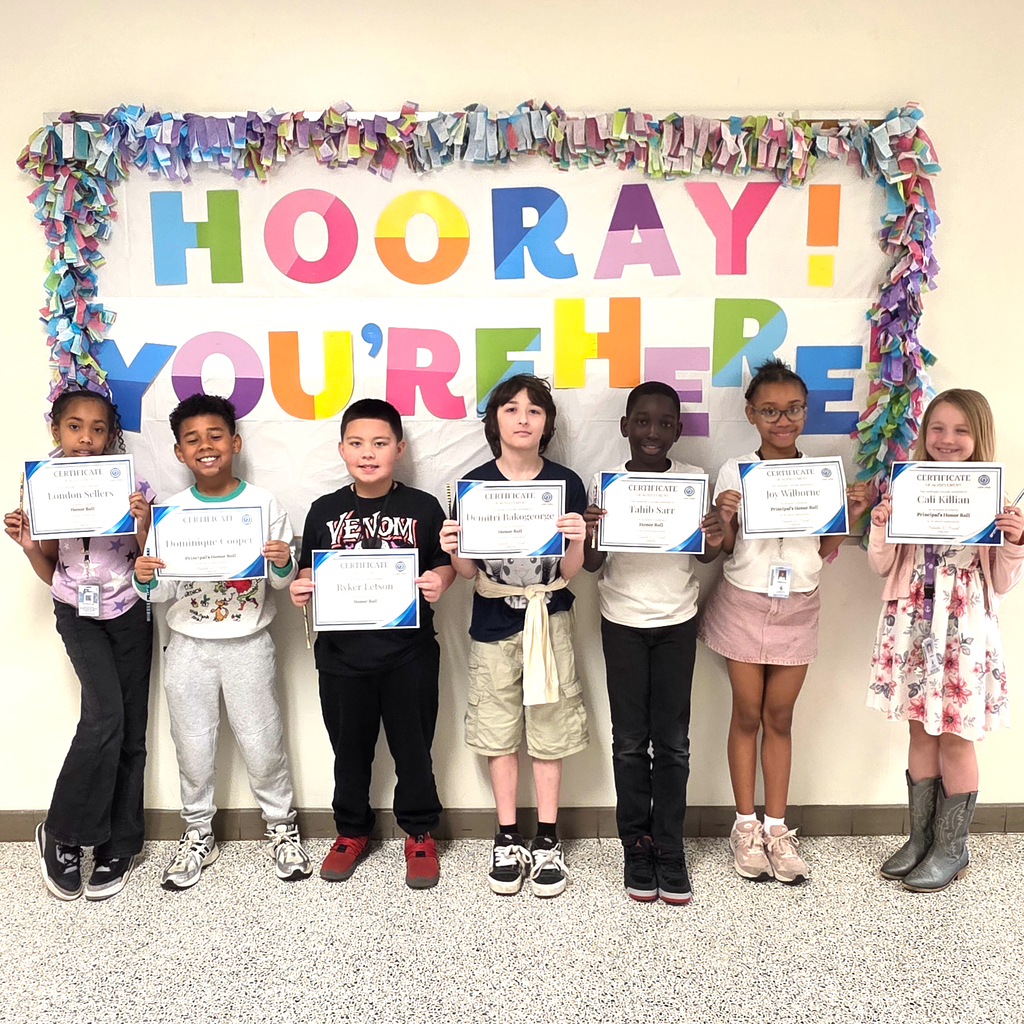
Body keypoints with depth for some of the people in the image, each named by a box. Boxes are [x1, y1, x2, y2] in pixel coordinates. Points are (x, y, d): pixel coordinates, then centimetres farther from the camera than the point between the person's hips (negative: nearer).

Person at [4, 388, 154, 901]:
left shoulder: (132, 487, -6)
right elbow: (50, 572, 7)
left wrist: (143, 521, -21)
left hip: (129, 614, 1)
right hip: (78, 615, 0)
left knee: (130, 730, 5)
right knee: (105, 716, -19)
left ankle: (117, 845, 21)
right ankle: (61, 834, 3)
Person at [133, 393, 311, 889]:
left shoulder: (263, 503, -6)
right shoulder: (170, 511, -1)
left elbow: (281, 580, -2)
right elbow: (165, 590, 1)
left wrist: (283, 563, -23)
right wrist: (145, 577, -20)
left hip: (248, 644, -2)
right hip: (188, 647, 2)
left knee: (262, 745, 6)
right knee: (192, 747, 13)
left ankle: (281, 825, 30)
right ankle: (197, 834, 34)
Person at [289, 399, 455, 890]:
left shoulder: (422, 507, -2)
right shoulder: (325, 510, 4)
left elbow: (445, 564, 3)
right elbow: (310, 570, 11)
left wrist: (439, 582, -18)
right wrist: (300, 589, -10)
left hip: (409, 652, -2)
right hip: (342, 652, 2)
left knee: (413, 744, 10)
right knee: (350, 745, 15)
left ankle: (419, 833, 30)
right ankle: (351, 831, 36)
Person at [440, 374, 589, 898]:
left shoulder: (566, 483, -5)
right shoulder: (475, 483, -4)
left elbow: (569, 571, -4)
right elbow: (468, 571, 0)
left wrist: (577, 541, -24)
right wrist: (454, 550, -21)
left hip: (549, 618, 0)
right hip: (493, 622, 1)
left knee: (549, 729, 8)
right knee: (498, 731, 10)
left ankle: (547, 840, 25)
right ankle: (508, 839, 27)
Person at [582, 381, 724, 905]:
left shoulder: (694, 480, -2)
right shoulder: (605, 483, -5)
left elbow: (703, 555, 4)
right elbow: (593, 566, -3)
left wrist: (715, 542, -18)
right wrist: (590, 537, -24)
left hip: (677, 622, 1)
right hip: (622, 623, 0)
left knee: (672, 741, 7)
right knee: (630, 741, 8)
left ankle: (669, 850, 21)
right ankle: (636, 846, 23)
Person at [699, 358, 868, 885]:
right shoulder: (735, 471, -5)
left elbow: (826, 551, 6)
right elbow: (724, 549, -2)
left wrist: (849, 514, -9)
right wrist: (724, 516, -21)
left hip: (798, 605, 2)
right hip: (745, 602, -1)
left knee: (779, 716, 9)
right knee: (748, 713, 7)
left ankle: (776, 827, 23)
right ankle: (745, 825, 22)